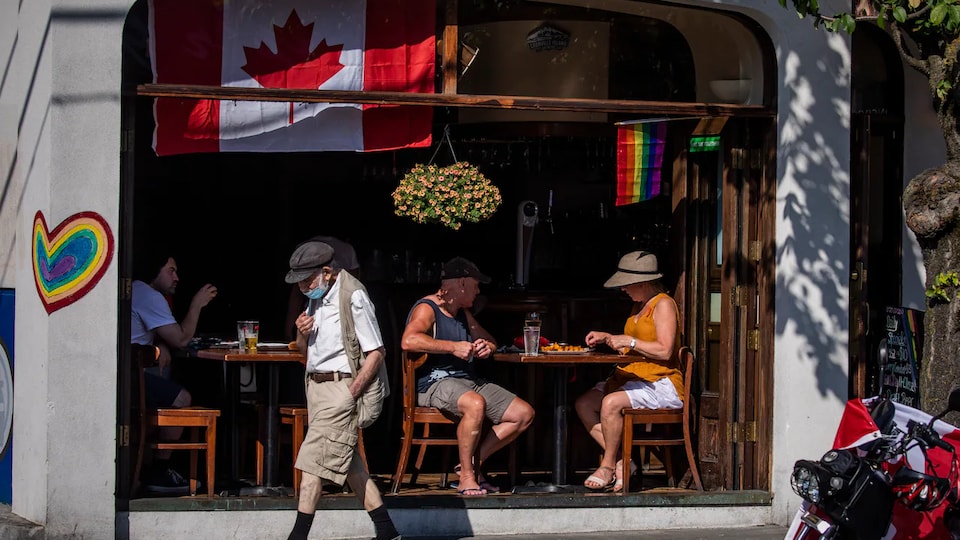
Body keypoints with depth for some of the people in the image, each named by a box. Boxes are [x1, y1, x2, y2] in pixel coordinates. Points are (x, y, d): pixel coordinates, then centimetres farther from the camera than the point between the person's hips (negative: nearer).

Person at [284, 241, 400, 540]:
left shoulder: (353, 297, -13)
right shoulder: (316, 300, 12)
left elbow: (376, 352, -15)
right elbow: (305, 350, 21)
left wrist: (350, 393, -19)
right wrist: (302, 334, -2)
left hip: (343, 385, -9)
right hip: (318, 386, 9)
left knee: (313, 459, -11)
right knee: (347, 460, 11)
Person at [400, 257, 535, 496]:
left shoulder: (463, 314, 22)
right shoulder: (427, 309, -6)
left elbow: (489, 340, 35)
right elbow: (408, 340, -26)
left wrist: (486, 346, 8)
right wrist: (454, 347, -25)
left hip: (468, 381, 9)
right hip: (434, 383, -9)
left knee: (524, 414, -3)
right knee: (475, 404, -40)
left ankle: (474, 462, -1)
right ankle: (466, 477, -26)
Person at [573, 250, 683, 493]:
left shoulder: (663, 305, -9)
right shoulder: (639, 306, 18)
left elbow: (664, 351, -19)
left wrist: (629, 341, -15)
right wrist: (607, 337, 13)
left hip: (661, 385, -10)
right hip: (632, 379, 10)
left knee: (611, 403, -31)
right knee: (584, 404, -8)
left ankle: (608, 466, -15)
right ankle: (621, 461, -11)